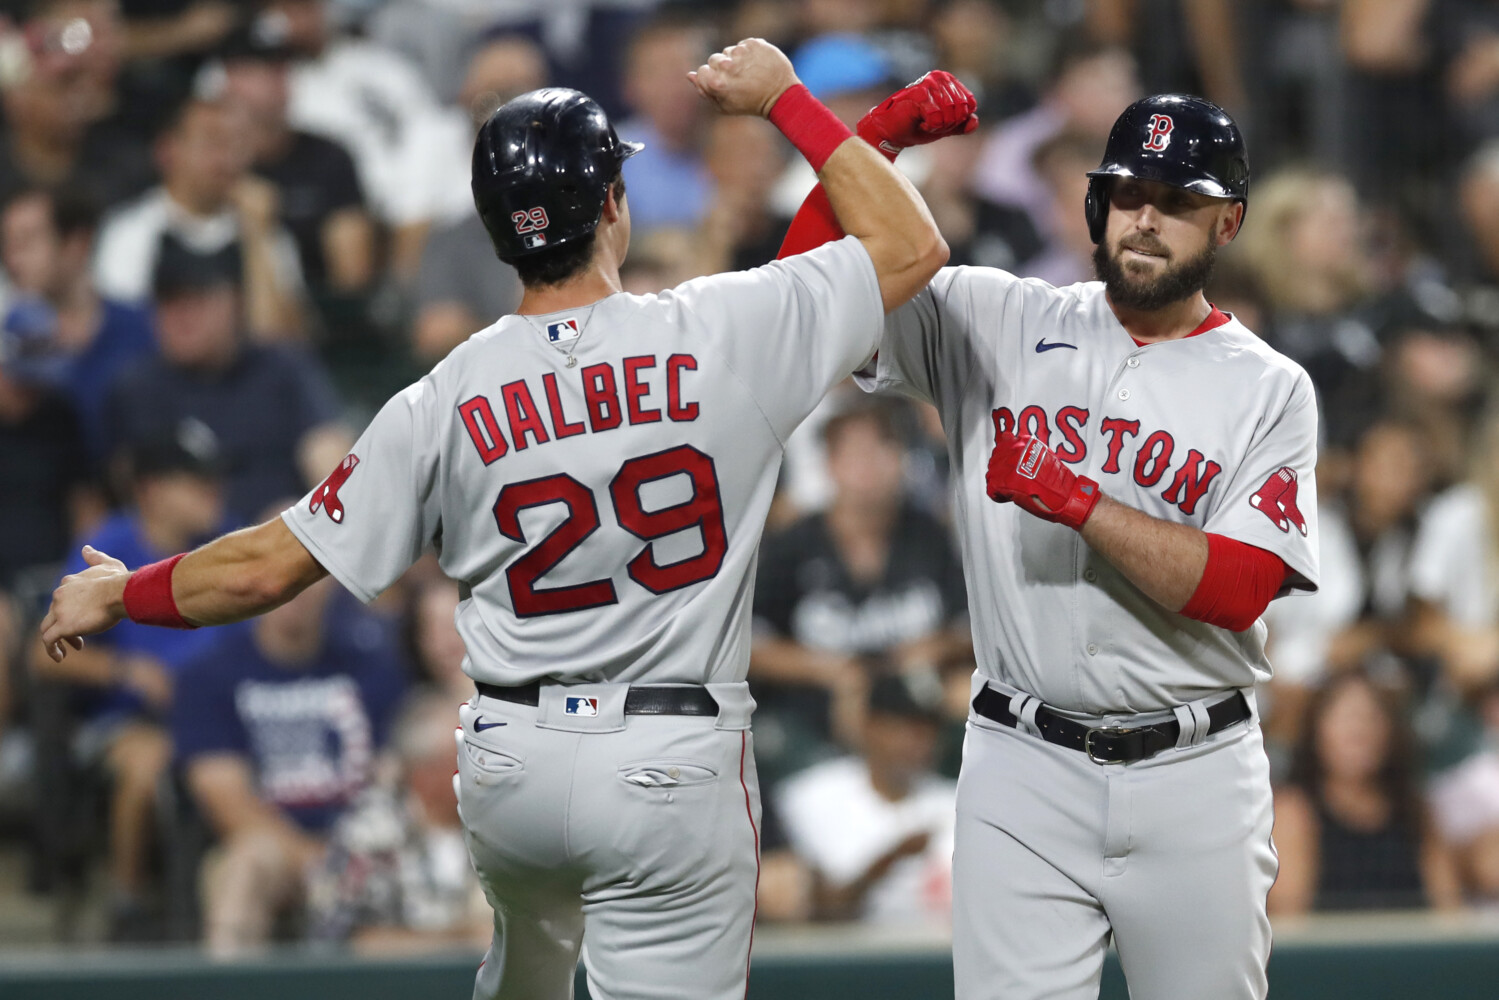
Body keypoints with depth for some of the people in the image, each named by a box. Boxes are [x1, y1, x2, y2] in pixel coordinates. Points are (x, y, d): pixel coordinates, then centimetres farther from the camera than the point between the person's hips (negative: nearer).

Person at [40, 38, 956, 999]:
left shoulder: (447, 403, -4)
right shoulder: (719, 334, -10)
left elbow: (271, 566, 0)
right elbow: (913, 246, 0)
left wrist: (116, 593, 18)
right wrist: (784, 100, 8)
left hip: (509, 767, 3)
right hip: (674, 771, -3)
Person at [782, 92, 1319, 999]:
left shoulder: (1271, 392, 1)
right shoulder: (995, 321, 6)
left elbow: (1236, 591, -12)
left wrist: (1078, 503, -21)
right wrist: (873, 143, -12)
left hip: (1193, 781, 0)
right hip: (1023, 766, 0)